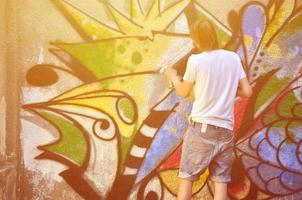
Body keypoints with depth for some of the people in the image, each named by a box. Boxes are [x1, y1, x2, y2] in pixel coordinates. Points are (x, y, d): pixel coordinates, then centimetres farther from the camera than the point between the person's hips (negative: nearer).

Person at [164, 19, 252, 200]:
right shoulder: (233, 58, 3)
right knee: (221, 180, 4)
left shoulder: (195, 60, -7)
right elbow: (247, 92, 4)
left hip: (201, 127, -3)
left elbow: (183, 92, 6)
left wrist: (173, 77, 24)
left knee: (187, 177, 5)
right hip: (225, 129, 3)